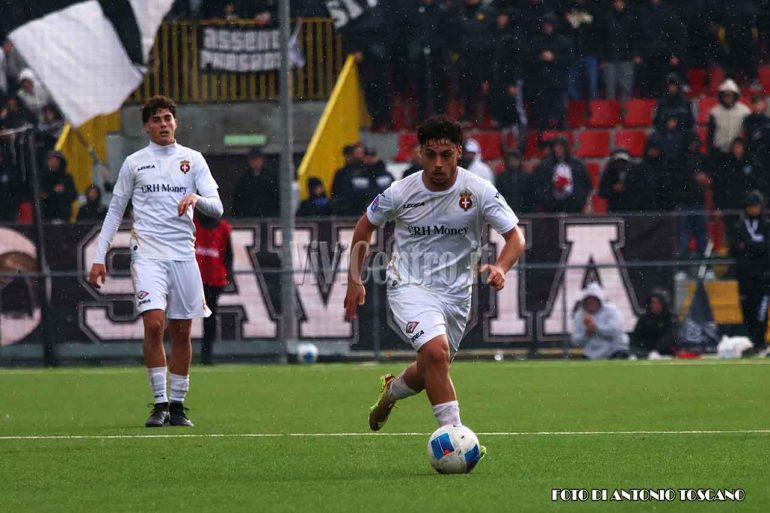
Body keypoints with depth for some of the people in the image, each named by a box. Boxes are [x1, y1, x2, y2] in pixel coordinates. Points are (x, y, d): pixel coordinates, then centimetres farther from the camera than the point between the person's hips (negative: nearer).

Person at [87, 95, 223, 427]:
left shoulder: (193, 159, 9)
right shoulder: (134, 163, 9)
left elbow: (216, 207, 3)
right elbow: (115, 211, 13)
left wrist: (197, 199, -20)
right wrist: (99, 258, 7)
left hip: (183, 254, 2)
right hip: (148, 253, -2)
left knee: (182, 332, 3)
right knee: (154, 324, -17)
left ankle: (177, 405, 12)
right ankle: (160, 403, -12)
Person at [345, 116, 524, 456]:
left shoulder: (479, 191, -11)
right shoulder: (401, 192, -11)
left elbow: (515, 238, -9)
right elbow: (366, 226, 8)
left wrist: (500, 268, -30)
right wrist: (354, 281, 6)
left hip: (456, 293, 3)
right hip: (409, 286, -3)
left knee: (431, 371, 15)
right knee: (436, 351, -28)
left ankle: (392, 390, 50)